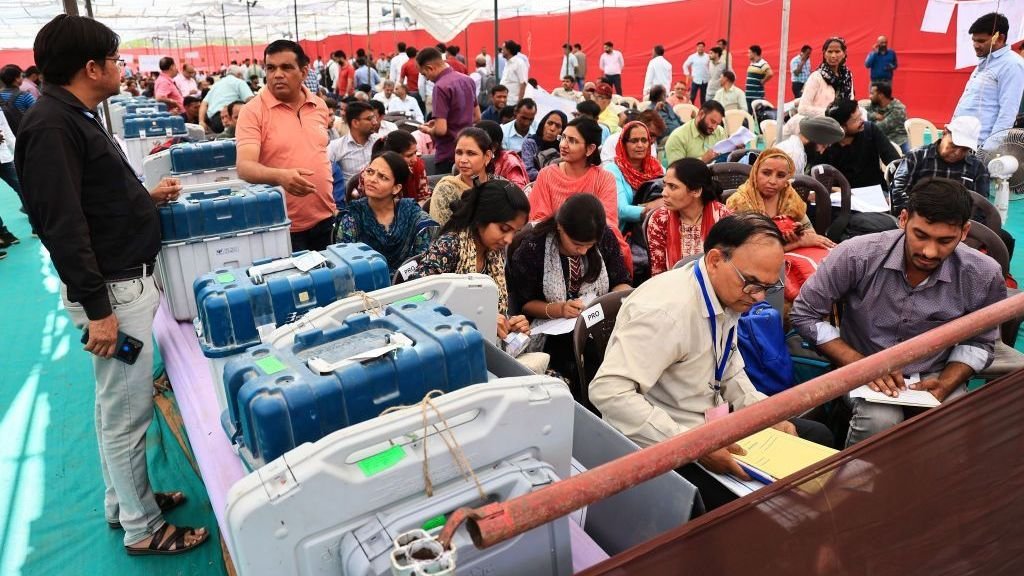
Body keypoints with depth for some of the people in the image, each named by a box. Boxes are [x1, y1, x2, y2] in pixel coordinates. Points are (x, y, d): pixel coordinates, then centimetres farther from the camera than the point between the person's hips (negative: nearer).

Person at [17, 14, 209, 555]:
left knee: (118, 402, 19)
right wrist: (97, 308, -23)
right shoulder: (51, 125, -18)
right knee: (126, 410, 1)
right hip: (113, 289, -10)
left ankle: (123, 501, 35)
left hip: (130, 279, 10)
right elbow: (61, 224, -23)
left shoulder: (75, 117, 13)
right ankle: (142, 529, 15)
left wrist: (146, 196, 24)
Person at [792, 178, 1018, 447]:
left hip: (935, 376, 2)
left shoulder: (984, 276, -11)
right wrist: (860, 364, -19)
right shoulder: (856, 255, -19)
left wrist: (945, 384, -14)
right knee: (880, 422, -31)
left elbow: (979, 342, 6)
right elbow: (805, 314, -10)